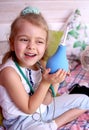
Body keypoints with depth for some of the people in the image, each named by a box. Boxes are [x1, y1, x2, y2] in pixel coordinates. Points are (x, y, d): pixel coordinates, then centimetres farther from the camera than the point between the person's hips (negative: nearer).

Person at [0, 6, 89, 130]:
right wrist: (45, 82, -27)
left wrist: (55, 82, -19)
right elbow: (29, 109, -19)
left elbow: (46, 101, -4)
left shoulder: (39, 64, -8)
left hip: (44, 108, 7)